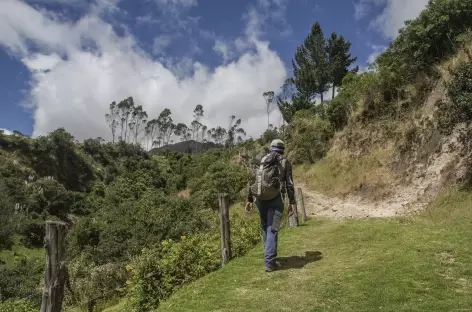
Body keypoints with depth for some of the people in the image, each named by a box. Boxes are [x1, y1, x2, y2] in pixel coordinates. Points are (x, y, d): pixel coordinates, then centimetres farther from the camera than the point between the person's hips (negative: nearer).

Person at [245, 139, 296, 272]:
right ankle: (270, 262, -5)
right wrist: (292, 202, 5)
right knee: (272, 230, -3)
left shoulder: (262, 160, 12)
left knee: (265, 227, 19)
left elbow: (253, 181, 8)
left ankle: (269, 254, 33)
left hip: (260, 198, 3)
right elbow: (289, 184, -1)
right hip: (275, 199, -3)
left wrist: (249, 200, 11)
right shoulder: (285, 162, 5)